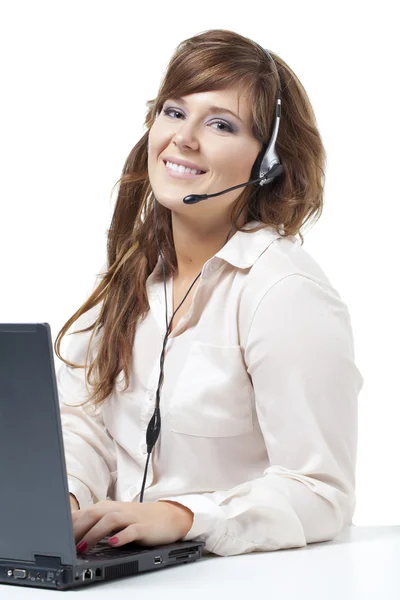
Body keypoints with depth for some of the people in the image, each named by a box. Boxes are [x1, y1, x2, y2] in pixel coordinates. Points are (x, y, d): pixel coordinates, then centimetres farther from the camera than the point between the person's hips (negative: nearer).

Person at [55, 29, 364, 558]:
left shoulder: (288, 292, -15)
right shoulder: (135, 266, 8)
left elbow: (321, 495, -17)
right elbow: (84, 423, 8)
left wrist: (178, 515, -27)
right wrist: (56, 497, -11)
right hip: (127, 573, 6)